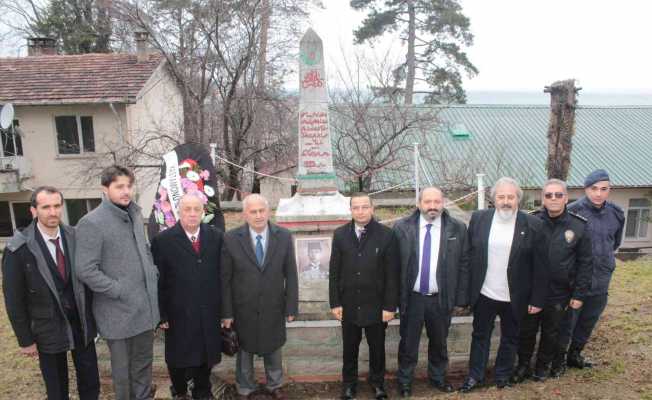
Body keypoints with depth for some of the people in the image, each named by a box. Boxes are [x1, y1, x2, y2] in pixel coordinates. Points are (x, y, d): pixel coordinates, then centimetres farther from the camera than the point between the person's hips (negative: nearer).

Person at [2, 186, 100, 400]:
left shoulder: (75, 237, -6)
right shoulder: (19, 249, -14)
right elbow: (14, 300, -8)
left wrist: (92, 317, 5)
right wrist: (25, 339, -5)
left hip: (81, 324, 2)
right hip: (49, 330, -2)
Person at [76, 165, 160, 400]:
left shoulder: (135, 215, 7)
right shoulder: (91, 223, -15)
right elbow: (85, 271, -19)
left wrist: (153, 275, 5)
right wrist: (120, 291, -17)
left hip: (145, 307, 6)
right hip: (119, 312, -6)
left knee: (144, 362, 20)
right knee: (123, 369, 12)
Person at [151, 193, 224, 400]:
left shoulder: (216, 236, -2)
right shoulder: (162, 240, -9)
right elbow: (158, 281, -7)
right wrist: (161, 315, -8)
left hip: (209, 314, 2)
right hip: (178, 315, -2)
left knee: (206, 355, 17)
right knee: (178, 358, 17)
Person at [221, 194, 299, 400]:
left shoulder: (284, 236, -9)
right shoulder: (231, 239, -12)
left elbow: (290, 275, -4)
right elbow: (225, 279, -8)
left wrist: (291, 306, -5)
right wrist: (226, 312, -8)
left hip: (273, 309, 1)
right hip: (243, 310, -1)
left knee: (273, 350, 20)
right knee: (244, 351, 18)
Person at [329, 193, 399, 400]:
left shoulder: (386, 235, -9)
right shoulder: (340, 234, -3)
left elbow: (392, 274, -7)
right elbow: (334, 272, 0)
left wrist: (390, 306, -8)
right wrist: (335, 303, -2)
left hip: (376, 305, -1)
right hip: (348, 304, 1)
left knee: (377, 347, 16)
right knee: (349, 347, 15)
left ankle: (377, 382, 37)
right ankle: (349, 383, 36)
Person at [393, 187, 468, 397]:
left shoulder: (457, 228, -4)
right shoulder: (402, 227, -7)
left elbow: (462, 263, -1)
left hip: (441, 298, 1)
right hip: (411, 298, -1)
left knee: (439, 342, 20)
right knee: (408, 343, 13)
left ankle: (438, 377, 43)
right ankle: (405, 380, 34)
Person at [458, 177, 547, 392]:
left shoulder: (533, 224, -9)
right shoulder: (479, 218, -5)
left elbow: (539, 266, -6)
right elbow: (468, 257, -2)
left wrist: (537, 299, -6)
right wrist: (464, 292, -3)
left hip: (515, 298, -1)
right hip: (484, 294, 1)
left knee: (510, 338, 17)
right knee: (480, 336, 16)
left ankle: (503, 375, 38)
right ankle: (475, 375, 33)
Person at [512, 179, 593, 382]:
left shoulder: (579, 226, -7)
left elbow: (585, 263, -2)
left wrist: (579, 294, -3)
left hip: (559, 293, 0)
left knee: (551, 332, 17)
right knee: (527, 330, 12)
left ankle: (544, 365, 38)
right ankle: (523, 364, 33)